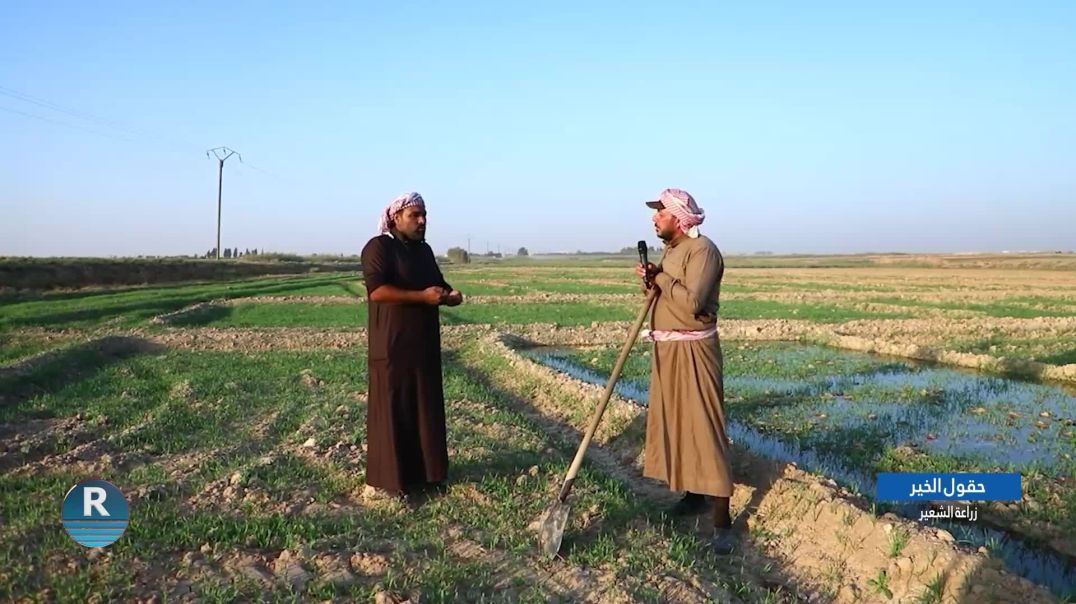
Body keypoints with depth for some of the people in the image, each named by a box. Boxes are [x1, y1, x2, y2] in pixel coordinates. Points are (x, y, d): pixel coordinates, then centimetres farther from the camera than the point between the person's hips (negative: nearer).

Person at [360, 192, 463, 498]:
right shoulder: (379, 247, -10)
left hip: (424, 344, 8)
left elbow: (438, 283, 24)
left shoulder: (424, 250, 15)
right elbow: (377, 290, -22)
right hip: (392, 346, -8)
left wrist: (449, 294, -1)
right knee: (391, 410, -2)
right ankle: (386, 478, 6)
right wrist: (421, 296, -26)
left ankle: (422, 470, 23)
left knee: (425, 409, 12)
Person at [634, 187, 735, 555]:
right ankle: (693, 495, 30)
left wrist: (659, 278, -15)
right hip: (666, 350, 10)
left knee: (704, 428, -8)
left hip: (693, 352, -10)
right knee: (672, 421, 15)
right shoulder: (670, 249, 15)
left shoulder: (702, 250, -15)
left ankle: (722, 521, -4)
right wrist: (652, 280, 0)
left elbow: (691, 302, -27)